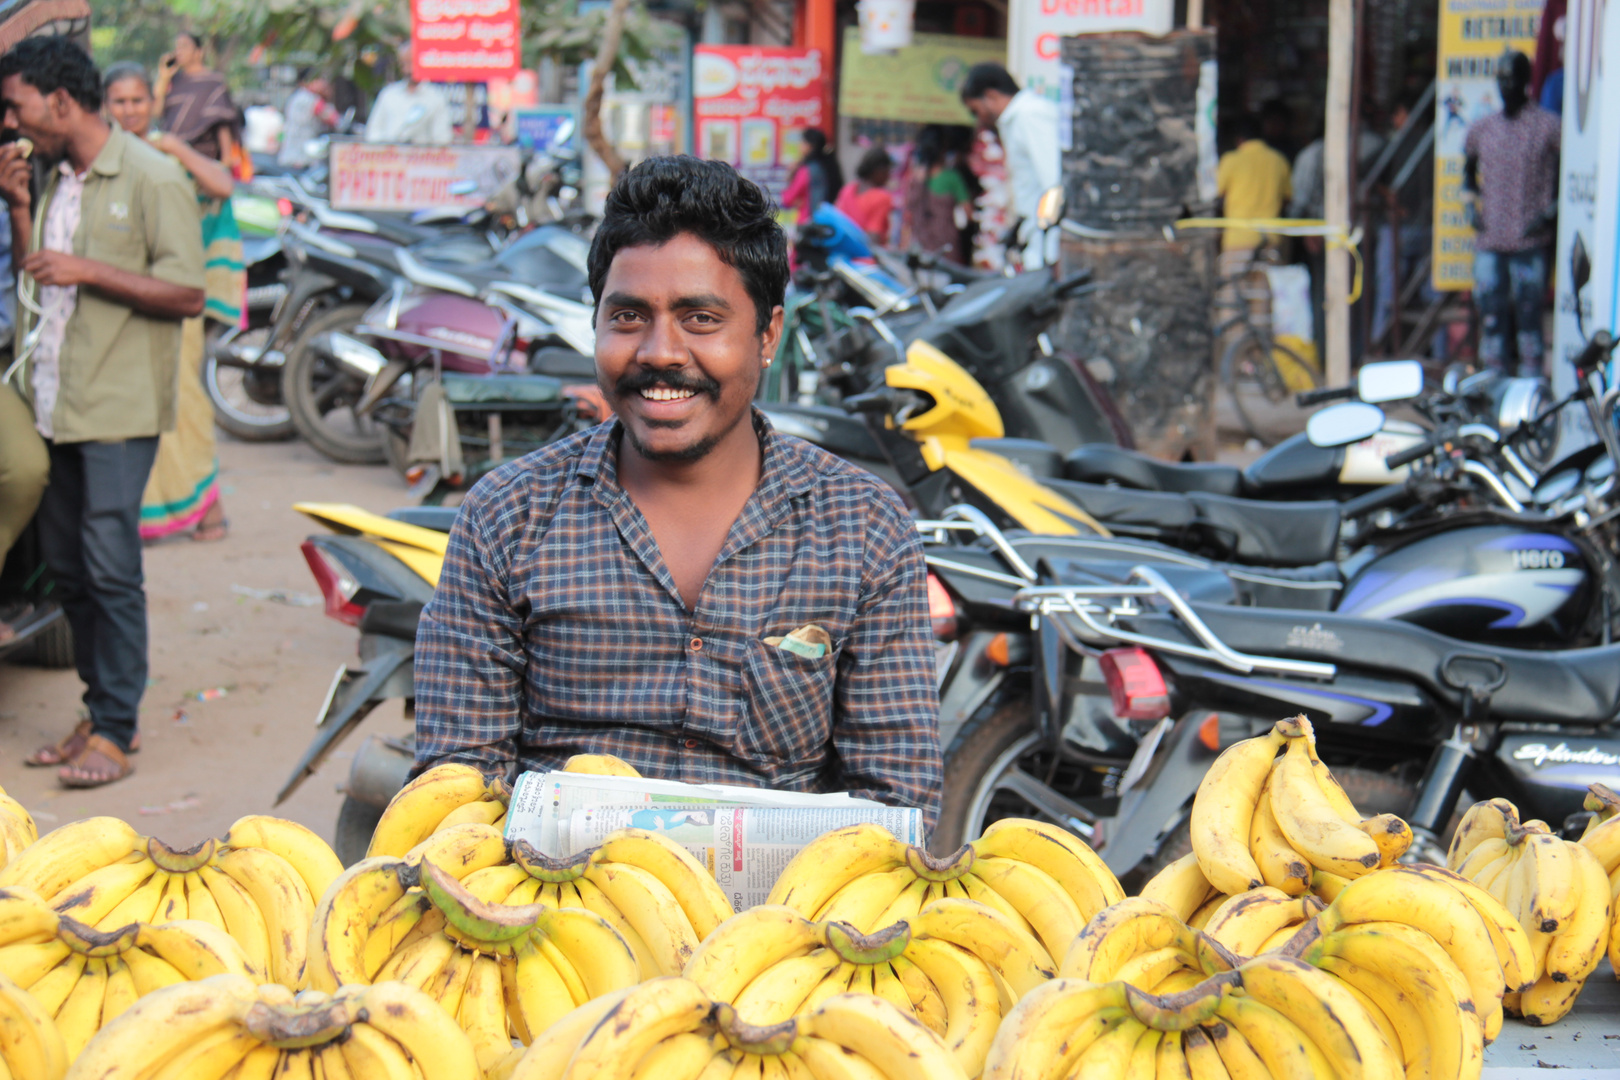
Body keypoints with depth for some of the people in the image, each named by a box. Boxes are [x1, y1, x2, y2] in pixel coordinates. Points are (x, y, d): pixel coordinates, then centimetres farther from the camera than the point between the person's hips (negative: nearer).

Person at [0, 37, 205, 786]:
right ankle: (100, 714, 20)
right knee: (65, 564, 10)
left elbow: (186, 294, -15)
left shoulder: (150, 179, -9)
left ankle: (115, 731, -4)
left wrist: (86, 269, -19)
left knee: (109, 567, -9)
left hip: (119, 411, -8)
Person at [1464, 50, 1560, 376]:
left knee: (1529, 315, -4)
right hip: (1489, 242, 4)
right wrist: (1470, 203, 14)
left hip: (1530, 242, -4)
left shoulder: (1548, 126, 1)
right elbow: (1469, 171, 30)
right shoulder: (1481, 129, 13)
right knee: (1491, 315, 4)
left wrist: (1550, 212, -6)